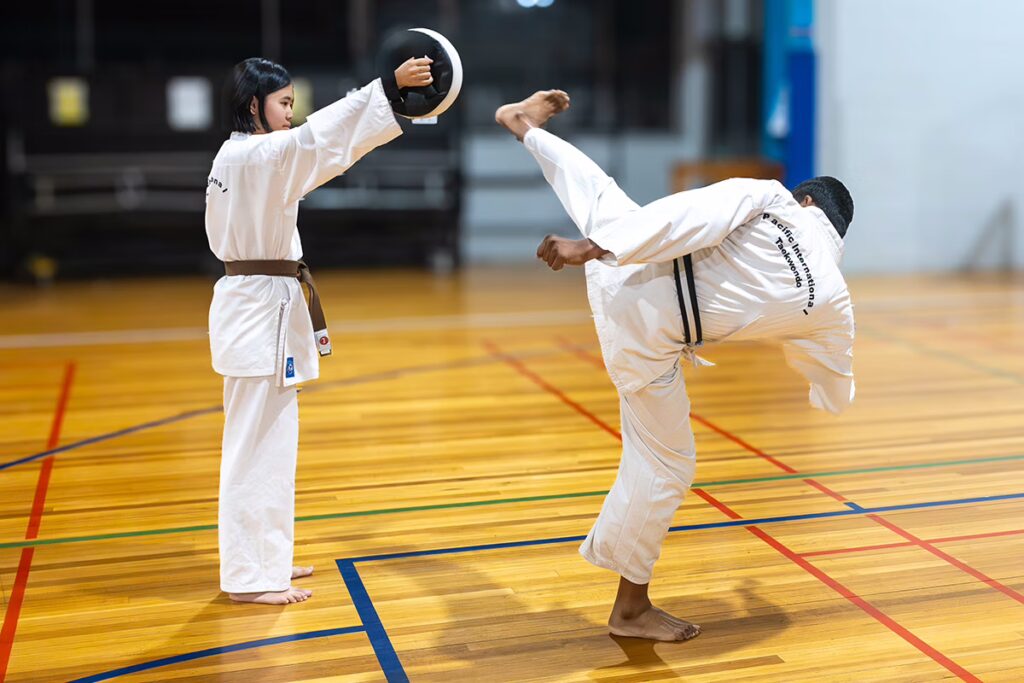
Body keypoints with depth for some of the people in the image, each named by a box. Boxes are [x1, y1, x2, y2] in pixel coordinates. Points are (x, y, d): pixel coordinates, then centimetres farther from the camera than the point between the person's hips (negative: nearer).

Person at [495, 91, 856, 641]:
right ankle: (631, 606, 23)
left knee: (603, 194, 33)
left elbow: (691, 215, -14)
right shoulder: (832, 303, 5)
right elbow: (835, 393, 21)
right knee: (664, 464, 12)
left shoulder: (770, 198, 1)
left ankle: (525, 124, 60)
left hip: (629, 268, 3)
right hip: (648, 332, -2)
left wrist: (586, 248, -17)